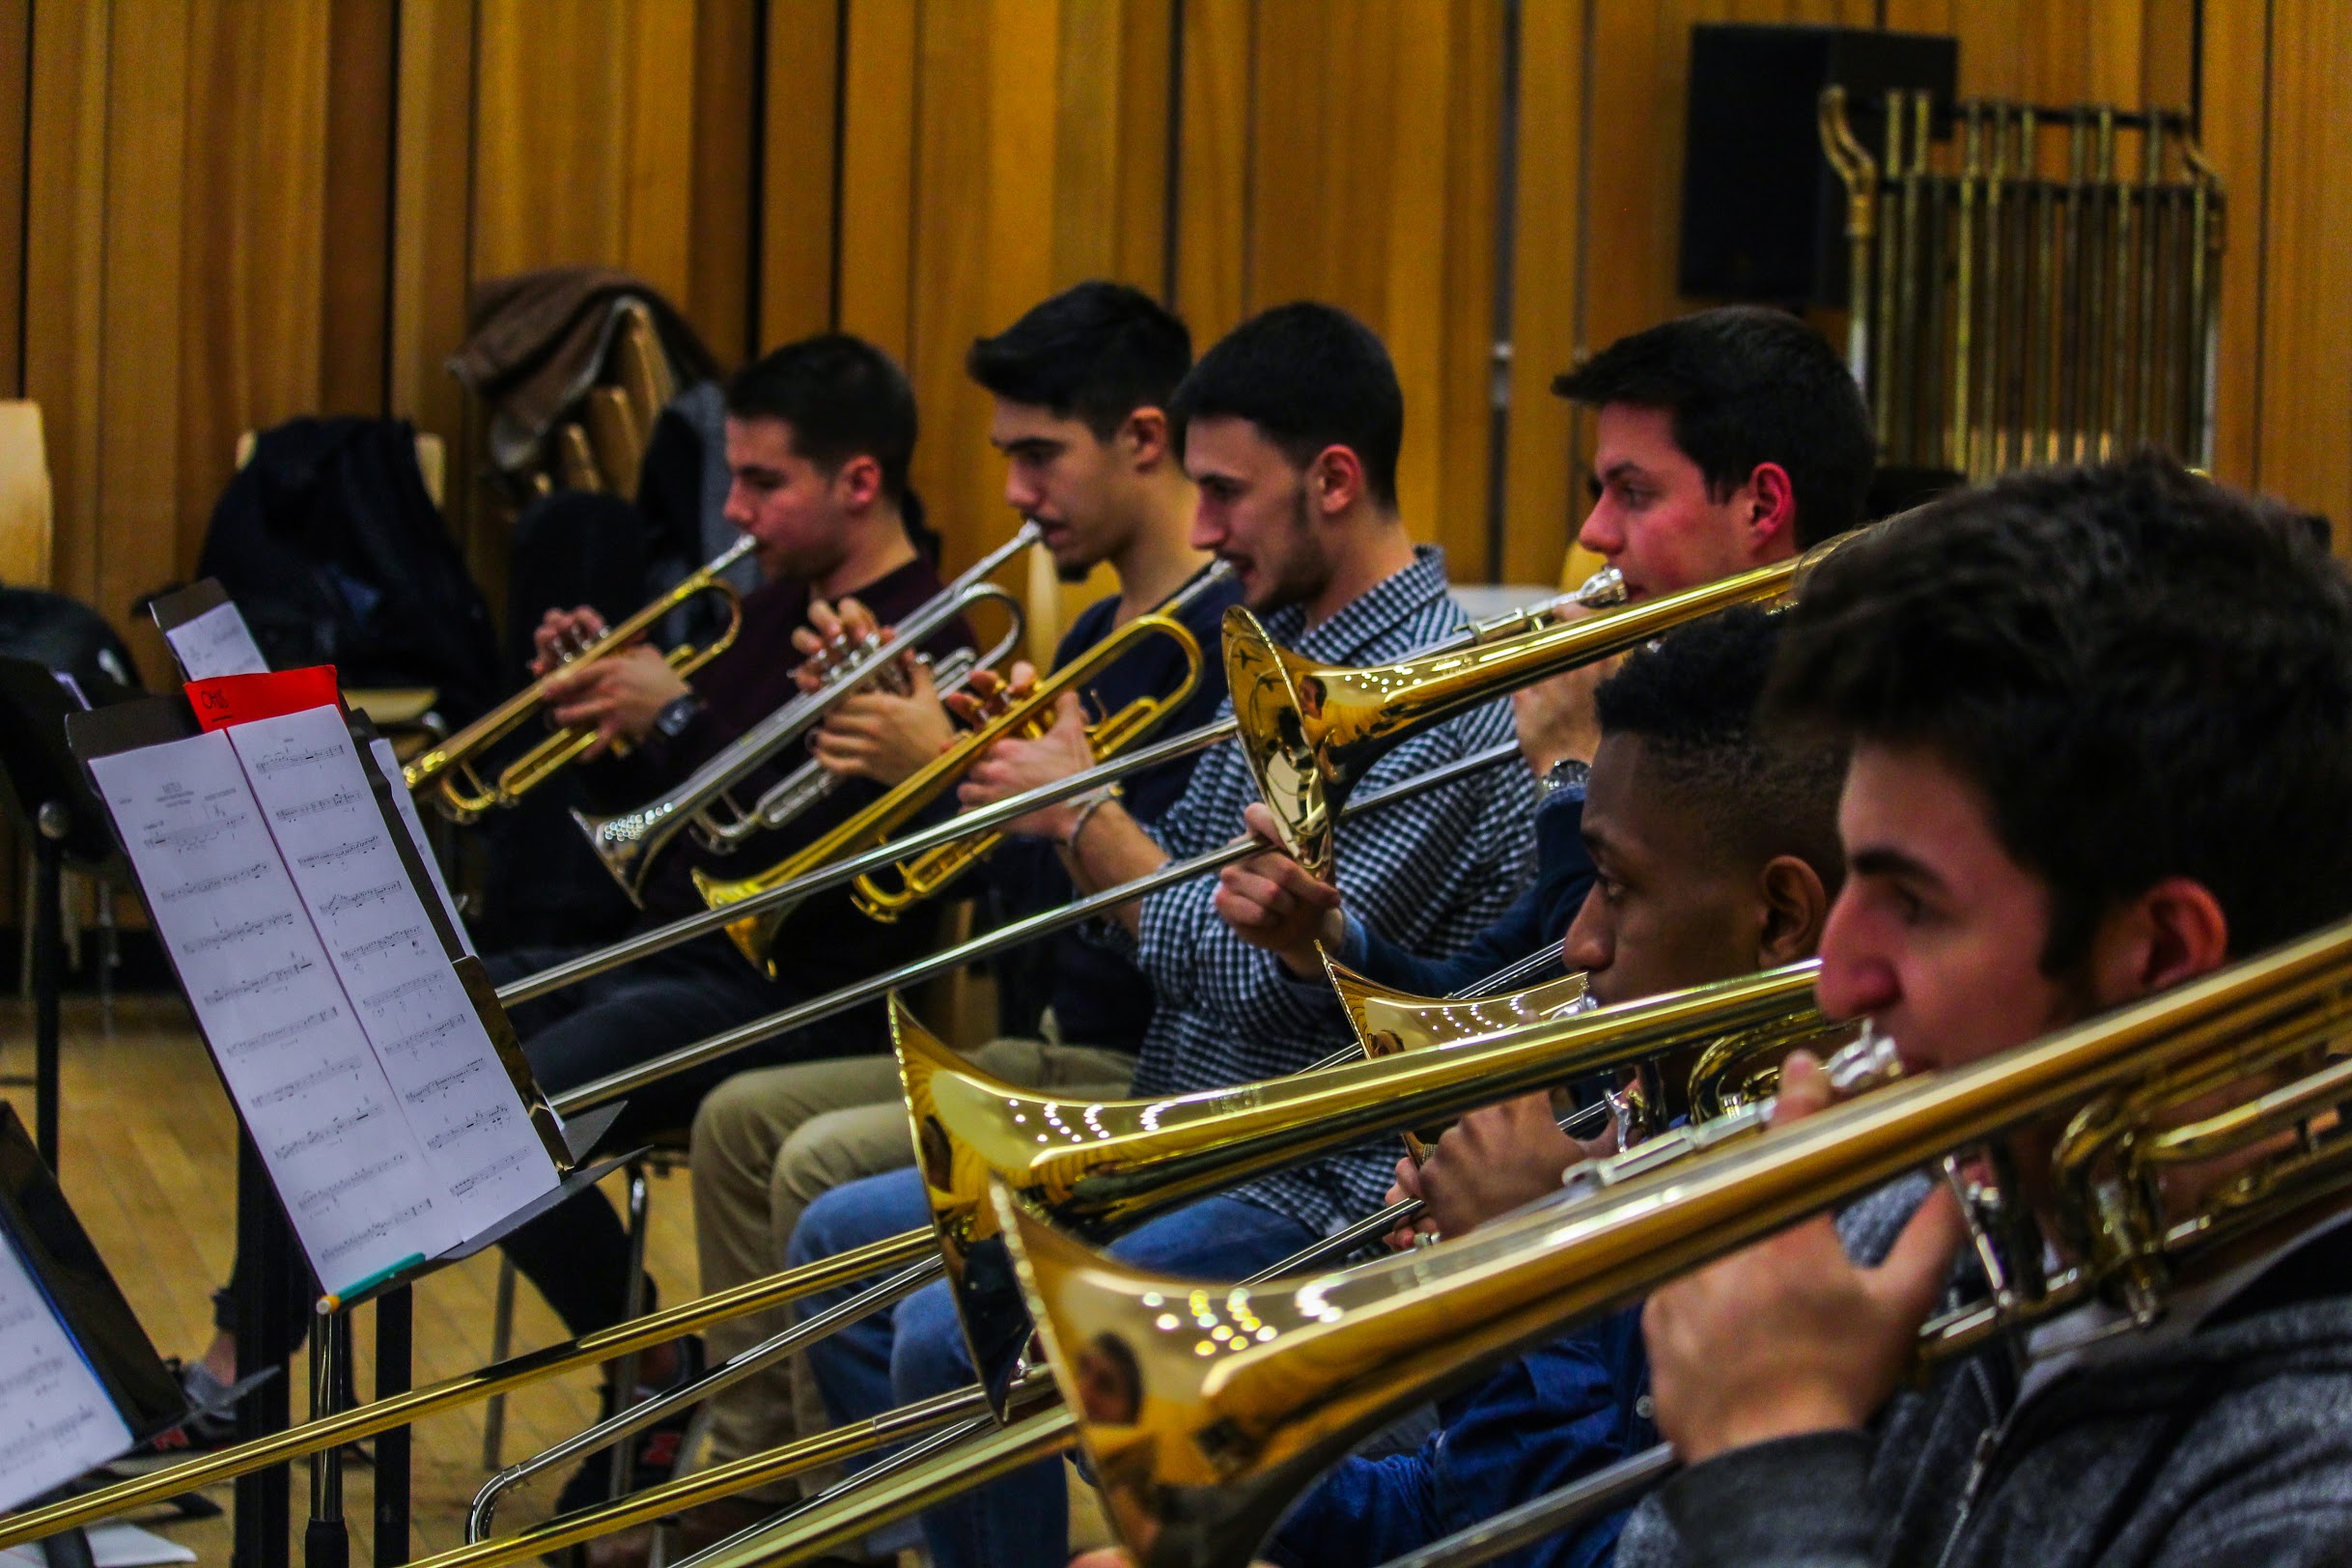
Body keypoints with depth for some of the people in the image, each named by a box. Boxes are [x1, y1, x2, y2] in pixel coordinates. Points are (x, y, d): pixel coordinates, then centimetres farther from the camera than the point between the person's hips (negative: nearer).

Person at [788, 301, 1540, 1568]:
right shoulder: (1281, 644, 11)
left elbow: (1263, 966, -24)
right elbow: (1177, 883, 16)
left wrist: (1083, 808, -13)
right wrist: (1057, 783, -1)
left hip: (1313, 1191, -10)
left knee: (956, 1338, -25)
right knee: (842, 1239, 14)